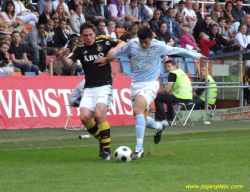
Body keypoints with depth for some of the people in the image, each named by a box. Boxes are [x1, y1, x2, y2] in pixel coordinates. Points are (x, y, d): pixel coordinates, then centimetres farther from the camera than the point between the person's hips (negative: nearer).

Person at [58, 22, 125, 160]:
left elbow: (122, 44, 1)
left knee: (100, 115, -22)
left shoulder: (103, 41, -1)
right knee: (85, 117, -12)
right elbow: (69, 62, -7)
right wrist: (62, 57, -30)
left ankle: (107, 150, -11)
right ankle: (102, 140, 14)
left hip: (104, 86, -3)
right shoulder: (80, 48, 5)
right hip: (89, 88, 3)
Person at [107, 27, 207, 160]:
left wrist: (197, 56, 15)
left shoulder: (159, 46, -8)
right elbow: (117, 53, 15)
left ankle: (139, 148, -29)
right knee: (141, 118, 6)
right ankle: (158, 127, 43)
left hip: (150, 84, -5)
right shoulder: (132, 44, -3)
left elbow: (178, 51, 5)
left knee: (138, 109, -27)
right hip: (135, 84, 5)